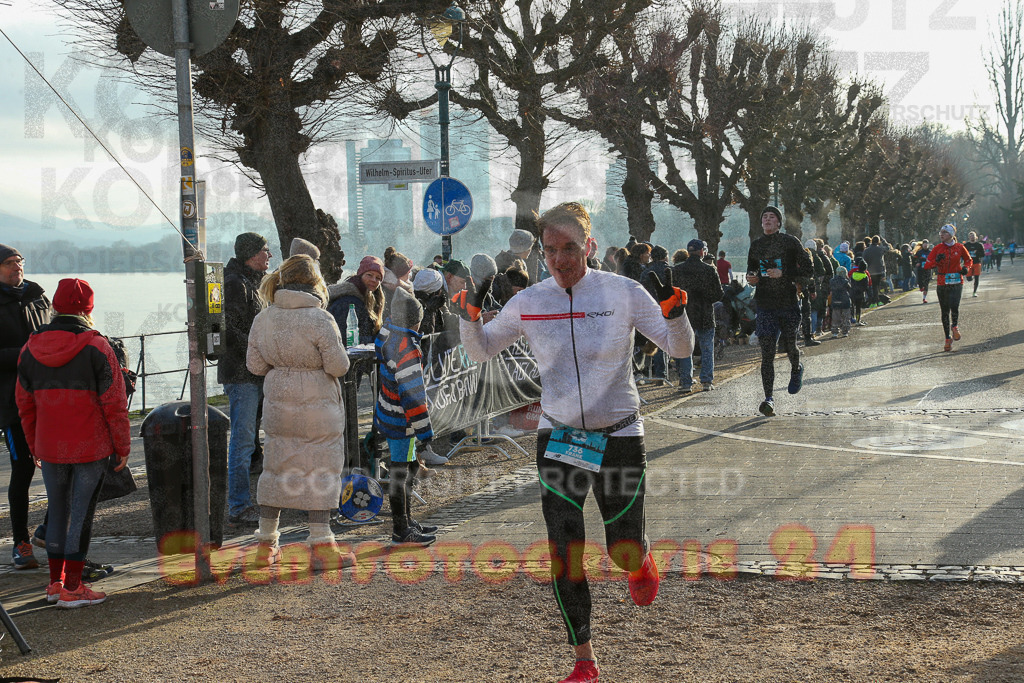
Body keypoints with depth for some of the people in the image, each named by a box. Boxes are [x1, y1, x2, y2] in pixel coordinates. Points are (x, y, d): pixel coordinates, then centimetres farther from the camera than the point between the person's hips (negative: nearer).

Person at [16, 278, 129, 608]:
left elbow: (25, 405, 12)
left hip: (49, 448, 4)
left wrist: (34, 446, 21)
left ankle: (55, 582, 23)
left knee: (57, 511, 17)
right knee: (82, 513, 1)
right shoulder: (96, 346, -10)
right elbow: (114, 403, -10)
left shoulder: (31, 349, 5)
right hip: (90, 449, -4)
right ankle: (72, 588, 2)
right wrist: (122, 446, -1)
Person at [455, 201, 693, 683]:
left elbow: (679, 349, -4)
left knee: (624, 551, 7)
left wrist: (674, 315, -25)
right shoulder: (528, 303, -2)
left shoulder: (623, 292, -8)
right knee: (564, 557, -3)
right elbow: (480, 352, 9)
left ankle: (642, 563, 46)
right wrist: (469, 319, -12)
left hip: (619, 437, -1)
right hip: (558, 439, 2)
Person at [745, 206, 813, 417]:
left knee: (789, 345, 9)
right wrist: (751, 278, 1)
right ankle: (769, 398, -10)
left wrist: (783, 274, -15)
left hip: (789, 303, -2)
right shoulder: (755, 245, 11)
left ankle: (796, 369, 45)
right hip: (765, 306, 2)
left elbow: (808, 270, -2)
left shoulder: (790, 242, -1)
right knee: (767, 352, -8)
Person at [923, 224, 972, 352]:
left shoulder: (959, 248, 1)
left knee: (954, 306, -23)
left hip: (956, 282, -2)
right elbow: (927, 265, 1)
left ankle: (955, 326, 8)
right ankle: (948, 339, 17)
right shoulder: (938, 248, 3)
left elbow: (969, 260, 17)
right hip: (942, 283, 2)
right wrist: (936, 261, -17)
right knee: (944, 311, 6)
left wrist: (966, 268, -3)